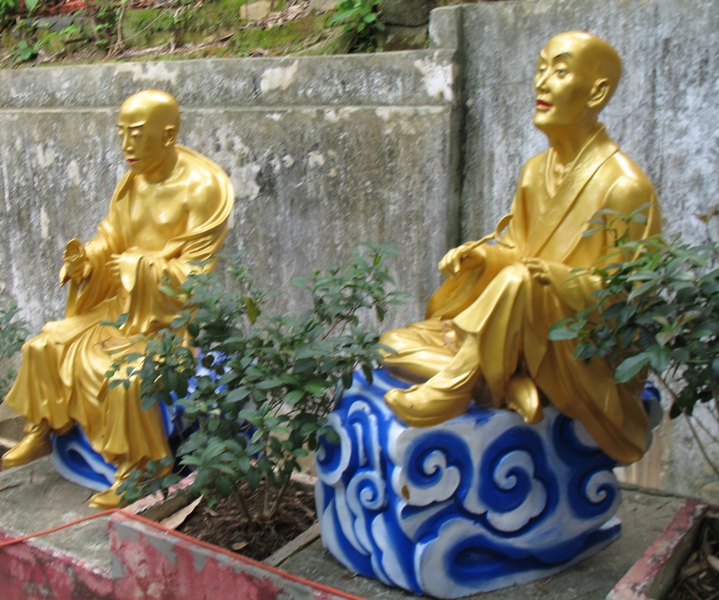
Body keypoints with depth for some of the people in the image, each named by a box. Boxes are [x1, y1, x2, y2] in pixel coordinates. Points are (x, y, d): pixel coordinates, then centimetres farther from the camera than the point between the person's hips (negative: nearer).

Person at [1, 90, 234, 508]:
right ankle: (40, 434, 22)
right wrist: (85, 257, -13)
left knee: (121, 368, -27)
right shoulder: (133, 182, 2)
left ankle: (135, 469, -8)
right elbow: (109, 242, 9)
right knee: (46, 346, 2)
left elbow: (194, 273, -17)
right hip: (124, 301, 7)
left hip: (173, 310, -7)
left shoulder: (203, 187, -17)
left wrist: (136, 266, -21)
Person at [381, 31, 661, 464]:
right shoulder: (536, 171, 7)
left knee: (519, 281, -38)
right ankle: (509, 385, -18)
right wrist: (480, 256, -8)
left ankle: (453, 390, -23)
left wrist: (567, 280, -29)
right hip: (517, 336, 7)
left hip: (582, 350, -7)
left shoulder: (624, 185, -16)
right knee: (395, 346, -3)